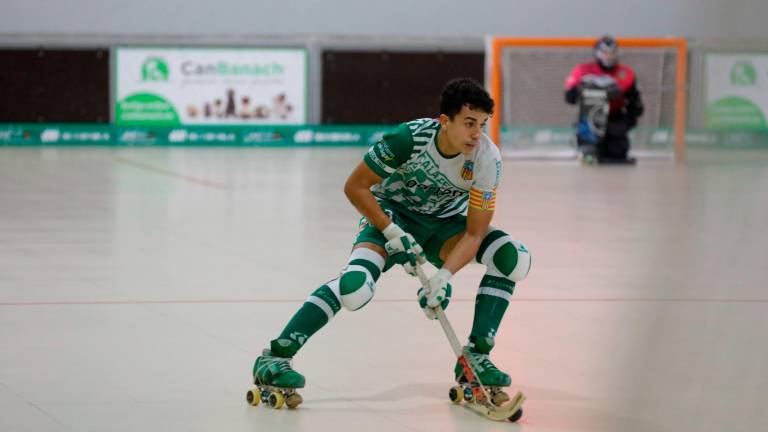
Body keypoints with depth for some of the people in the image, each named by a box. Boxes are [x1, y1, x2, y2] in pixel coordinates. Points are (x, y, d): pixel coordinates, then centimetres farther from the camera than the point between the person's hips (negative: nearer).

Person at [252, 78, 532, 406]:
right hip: (392, 215, -4)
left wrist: (444, 277, -32)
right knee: (356, 283, -32)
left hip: (444, 222, 4)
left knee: (513, 258, -19)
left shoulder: (487, 158, -22)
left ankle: (476, 357, -10)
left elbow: (474, 233, -18)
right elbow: (355, 187, -18)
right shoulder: (409, 138, -29)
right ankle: (273, 358, -22)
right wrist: (393, 234, -24)